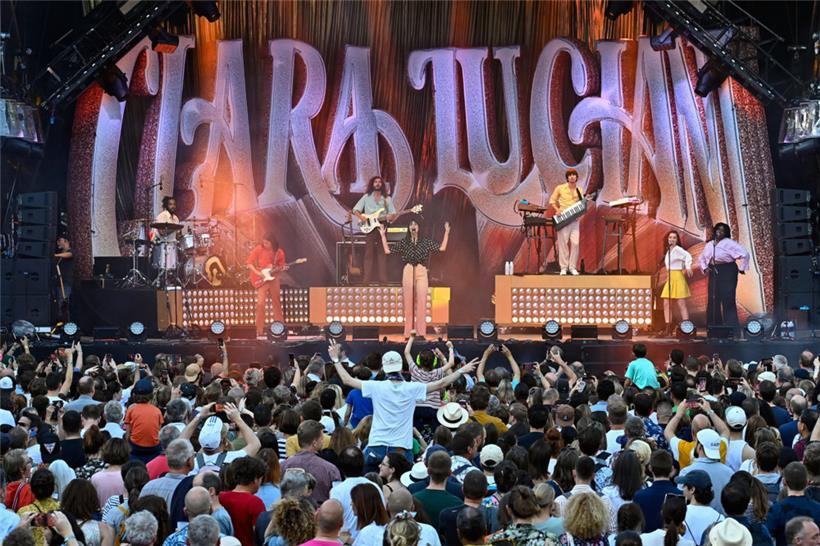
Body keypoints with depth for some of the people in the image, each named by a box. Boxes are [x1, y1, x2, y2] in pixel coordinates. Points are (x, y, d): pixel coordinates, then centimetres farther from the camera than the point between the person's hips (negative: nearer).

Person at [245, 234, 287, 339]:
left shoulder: (279, 252, -3)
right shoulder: (259, 249, -11)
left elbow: (281, 267, 7)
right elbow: (248, 263, -9)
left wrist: (275, 269, -15)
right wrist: (258, 273, -19)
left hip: (273, 278, 4)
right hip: (261, 279, -4)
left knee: (277, 302, 11)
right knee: (261, 303, -15)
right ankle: (260, 331, -10)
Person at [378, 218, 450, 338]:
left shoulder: (426, 242, 11)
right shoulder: (403, 242, 12)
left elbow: (442, 248, 5)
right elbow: (387, 251, 11)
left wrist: (446, 232, 5)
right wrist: (383, 235, 11)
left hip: (421, 272, 0)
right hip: (408, 272, 0)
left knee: (421, 302, -8)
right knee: (408, 302, -2)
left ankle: (420, 332, -7)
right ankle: (408, 333, -1)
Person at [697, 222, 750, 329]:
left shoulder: (729, 243, -6)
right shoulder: (709, 245, 14)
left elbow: (744, 254, -14)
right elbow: (701, 258, 29)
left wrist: (741, 269, -11)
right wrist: (704, 268, 13)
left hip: (727, 272, -6)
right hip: (713, 273, 6)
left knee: (728, 300, -9)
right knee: (713, 300, 5)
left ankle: (731, 327, -6)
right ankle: (714, 326, 11)